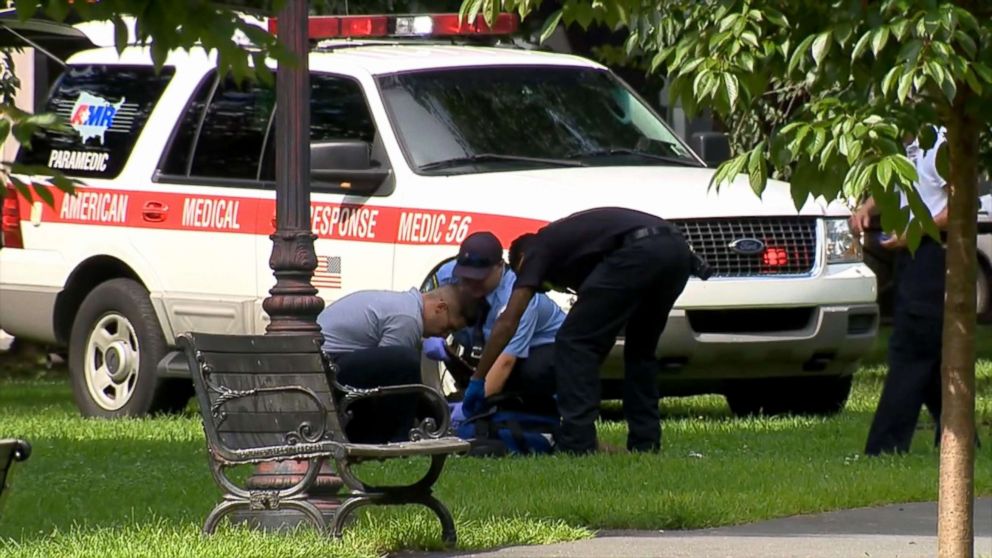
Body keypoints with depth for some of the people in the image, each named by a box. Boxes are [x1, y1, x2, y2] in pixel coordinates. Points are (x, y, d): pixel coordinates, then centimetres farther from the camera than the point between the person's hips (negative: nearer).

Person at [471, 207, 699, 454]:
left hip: (638, 252, -8)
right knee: (640, 351, 27)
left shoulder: (537, 250, 20)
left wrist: (477, 381, 16)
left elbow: (507, 322, 11)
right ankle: (645, 443, 22)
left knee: (573, 344, 3)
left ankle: (578, 444, -2)